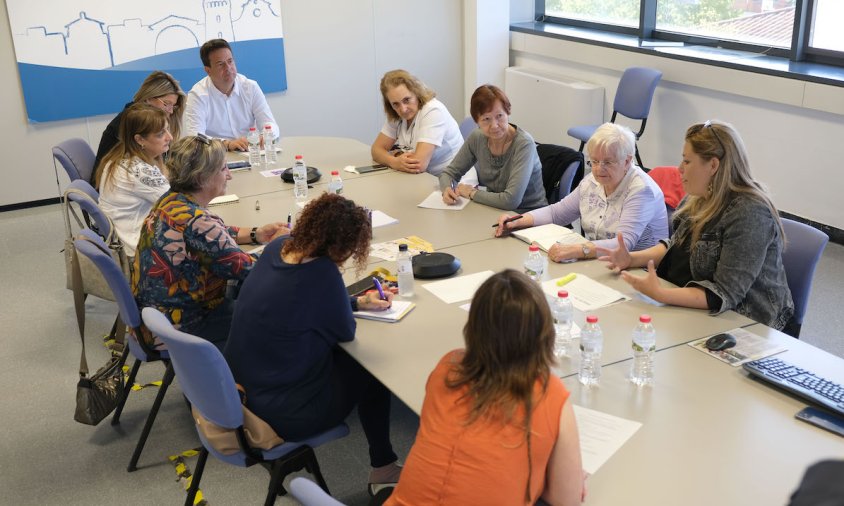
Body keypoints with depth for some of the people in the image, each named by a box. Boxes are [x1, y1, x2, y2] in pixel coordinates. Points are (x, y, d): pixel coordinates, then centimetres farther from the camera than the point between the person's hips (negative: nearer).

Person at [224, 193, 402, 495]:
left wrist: (358, 302, 12)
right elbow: (346, 332, -12)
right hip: (283, 413, -8)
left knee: (342, 355, 23)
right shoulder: (323, 273, -28)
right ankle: (383, 469, 30)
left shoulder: (278, 247, -5)